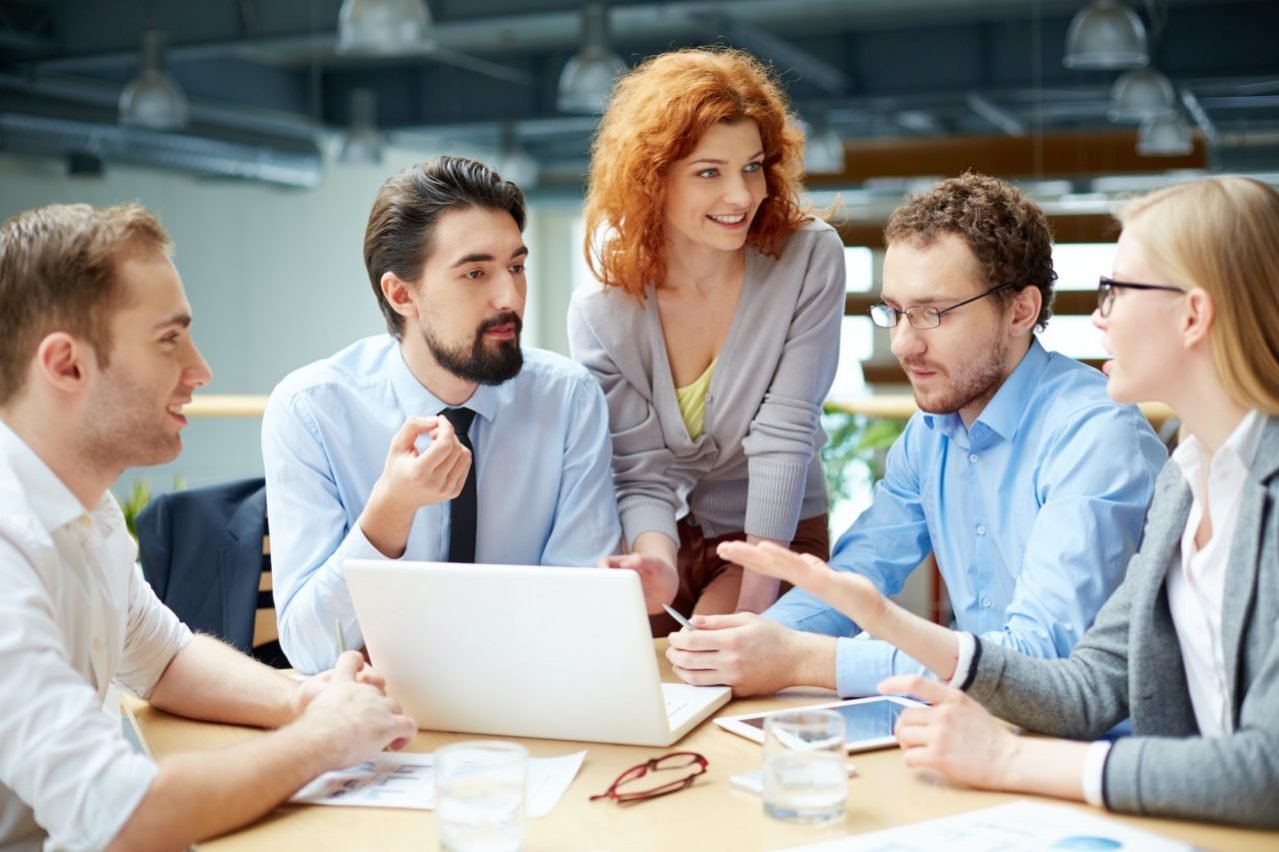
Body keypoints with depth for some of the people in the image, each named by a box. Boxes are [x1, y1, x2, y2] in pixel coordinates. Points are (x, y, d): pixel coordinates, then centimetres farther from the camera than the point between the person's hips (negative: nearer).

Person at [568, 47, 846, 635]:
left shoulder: (810, 259, -16)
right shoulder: (602, 310, -13)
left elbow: (786, 431, -20)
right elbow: (641, 474, -13)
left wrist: (754, 600, -26)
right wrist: (655, 559, -36)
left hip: (777, 538, -1)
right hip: (665, 537, 2)